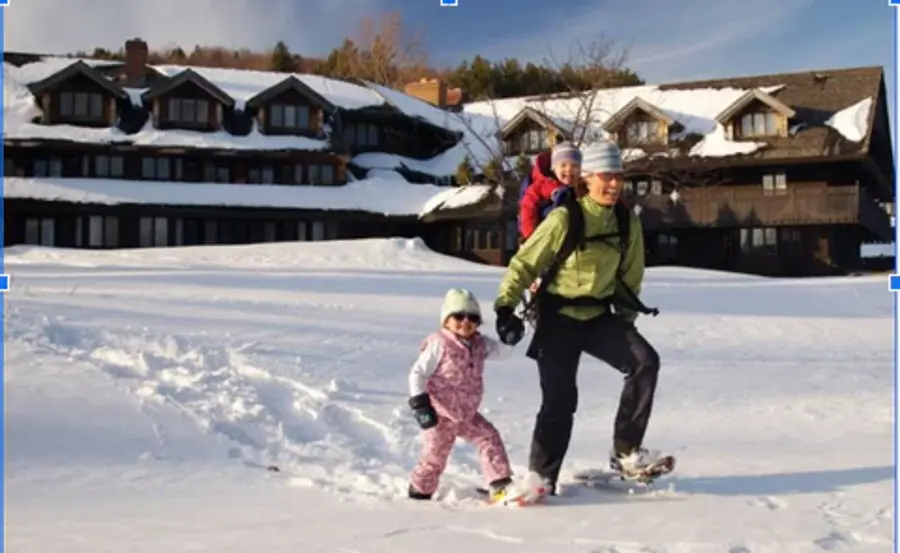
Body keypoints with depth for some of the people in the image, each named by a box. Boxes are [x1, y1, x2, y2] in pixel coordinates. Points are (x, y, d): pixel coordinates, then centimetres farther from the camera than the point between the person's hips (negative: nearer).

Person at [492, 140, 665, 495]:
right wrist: (505, 307, -12)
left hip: (599, 316, 4)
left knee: (645, 361, -19)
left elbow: (631, 277, 14)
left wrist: (627, 319, 12)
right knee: (559, 400, -4)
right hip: (559, 318, -4)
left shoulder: (628, 222, 1)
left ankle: (625, 452, -10)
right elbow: (524, 263, -7)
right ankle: (540, 477, 13)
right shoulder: (564, 218, -13)